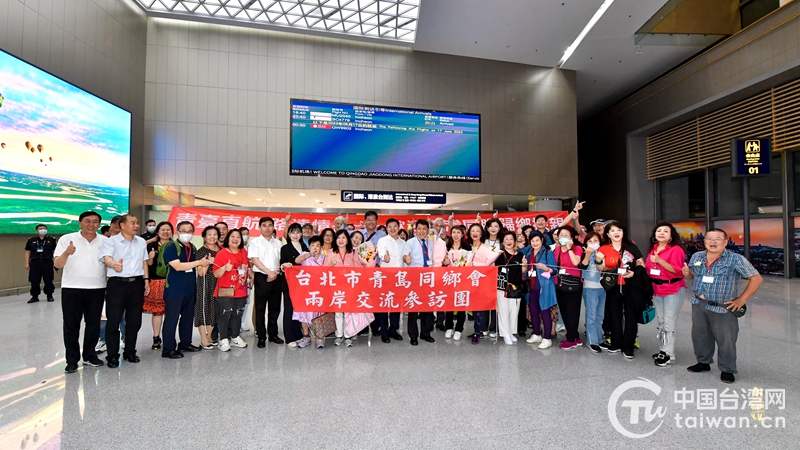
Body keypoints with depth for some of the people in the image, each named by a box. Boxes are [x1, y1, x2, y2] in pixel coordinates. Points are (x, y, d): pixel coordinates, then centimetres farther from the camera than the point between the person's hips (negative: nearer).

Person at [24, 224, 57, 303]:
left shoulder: (51, 239, 4)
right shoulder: (31, 240, 8)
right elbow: (27, 252, 10)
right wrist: (27, 263, 4)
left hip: (47, 263, -2)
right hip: (35, 263, 2)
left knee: (48, 281, 3)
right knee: (34, 281, 5)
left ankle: (49, 295, 14)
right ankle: (34, 296, 16)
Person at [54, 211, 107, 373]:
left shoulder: (105, 241, 3)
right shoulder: (67, 239, -1)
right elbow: (57, 265, -6)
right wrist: (66, 253, -26)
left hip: (97, 289, 2)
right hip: (71, 288, -1)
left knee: (93, 324, 10)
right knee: (71, 326, 5)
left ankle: (89, 356, 23)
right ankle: (72, 360, 16)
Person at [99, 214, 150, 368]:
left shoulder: (141, 242, 11)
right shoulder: (111, 241, -5)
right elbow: (107, 258, -21)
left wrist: (146, 279, 10)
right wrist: (114, 265, -43)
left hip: (137, 283, 5)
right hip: (117, 283, -4)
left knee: (134, 320, 11)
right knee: (113, 321, 1)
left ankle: (130, 352, 24)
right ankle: (112, 356, 14)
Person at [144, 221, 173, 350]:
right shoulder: (151, 245, 6)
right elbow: (148, 264, 6)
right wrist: (151, 257, -13)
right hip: (155, 282, 0)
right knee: (156, 310, 2)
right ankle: (156, 338, 15)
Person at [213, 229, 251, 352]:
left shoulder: (244, 252, 8)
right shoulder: (221, 253, -9)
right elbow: (216, 274, -12)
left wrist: (249, 276, 10)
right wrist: (225, 268, -29)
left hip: (241, 291, 6)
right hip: (226, 291, -5)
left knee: (238, 314, 13)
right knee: (226, 315, -2)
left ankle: (235, 337, 26)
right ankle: (223, 340, 9)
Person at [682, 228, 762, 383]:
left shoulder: (736, 259, -10)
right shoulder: (696, 257, 3)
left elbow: (757, 279, -7)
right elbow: (692, 276, 16)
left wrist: (741, 300, -10)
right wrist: (686, 273, -9)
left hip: (723, 309, -4)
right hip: (698, 305, 4)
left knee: (726, 341, 6)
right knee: (699, 336, 16)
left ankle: (727, 370, 25)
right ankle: (703, 362, 35)